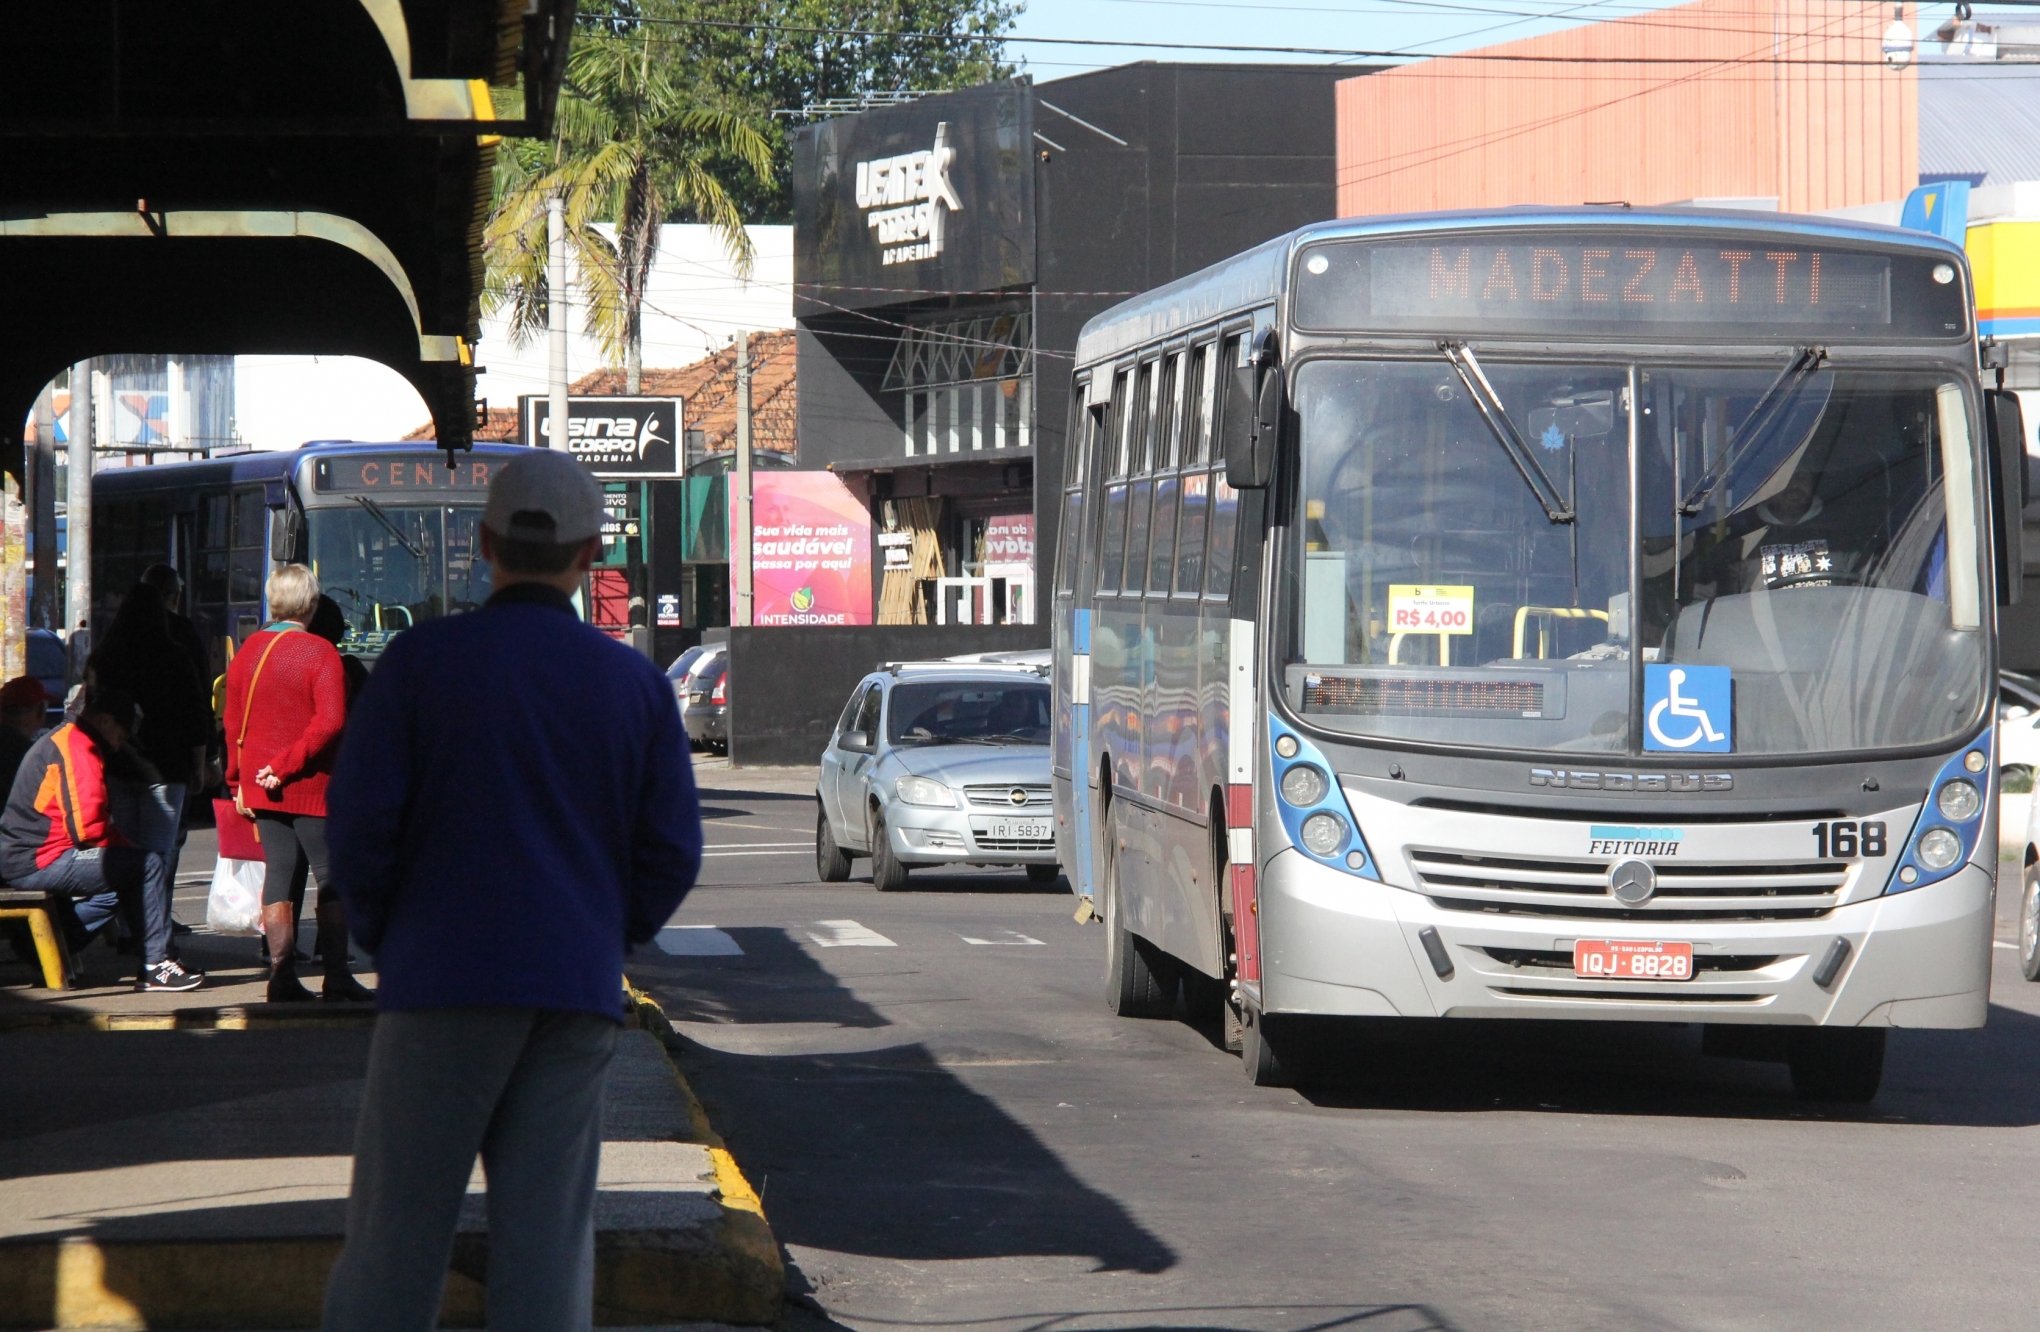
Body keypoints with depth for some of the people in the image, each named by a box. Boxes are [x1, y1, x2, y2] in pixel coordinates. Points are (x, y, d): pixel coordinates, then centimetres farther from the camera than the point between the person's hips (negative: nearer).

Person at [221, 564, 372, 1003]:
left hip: (262, 786, 5)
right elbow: (330, 721, -21)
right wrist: (286, 764, -16)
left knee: (280, 876, 8)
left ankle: (282, 975, 5)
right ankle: (336, 976, 0)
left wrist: (238, 779, 16)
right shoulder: (319, 653, -11)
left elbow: (233, 720, 10)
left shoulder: (248, 650, 5)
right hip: (309, 786, -5)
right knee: (332, 878, 2)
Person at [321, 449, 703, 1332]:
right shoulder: (636, 685, 5)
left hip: (446, 982, -2)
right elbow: (672, 851, 2)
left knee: (398, 1225, 2)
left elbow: (361, 820, -7)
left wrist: (383, 940, 9)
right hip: (576, 995, 2)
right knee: (545, 1236, 2)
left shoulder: (421, 659, -2)